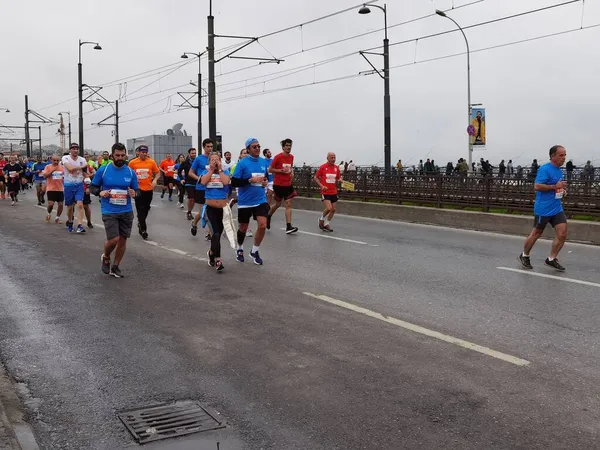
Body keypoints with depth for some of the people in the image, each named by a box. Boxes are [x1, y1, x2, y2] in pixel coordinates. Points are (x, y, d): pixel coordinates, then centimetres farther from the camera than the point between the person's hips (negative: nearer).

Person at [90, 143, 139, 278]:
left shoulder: (131, 172, 2)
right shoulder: (103, 170, -4)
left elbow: (137, 191, 9)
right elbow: (92, 187, 4)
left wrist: (134, 194, -15)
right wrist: (100, 192, -17)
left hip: (126, 211, 3)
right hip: (109, 211, -3)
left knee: (123, 239, 7)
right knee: (114, 239, -13)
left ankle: (115, 267, 25)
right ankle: (105, 257, 20)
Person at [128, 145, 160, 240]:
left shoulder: (152, 162, -3)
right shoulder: (132, 162, -5)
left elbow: (158, 173, 6)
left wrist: (155, 180, -12)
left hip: (149, 189, 2)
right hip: (138, 189, -2)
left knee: (146, 209, 15)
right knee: (140, 210, -4)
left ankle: (140, 222, 41)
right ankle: (143, 229, 4)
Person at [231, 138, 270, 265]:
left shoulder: (263, 162, 3)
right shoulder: (242, 163, -12)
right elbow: (234, 182, -16)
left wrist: (266, 181, -2)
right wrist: (250, 180, -24)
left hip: (261, 200, 3)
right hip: (245, 201, -3)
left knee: (263, 225, -9)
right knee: (243, 228, 12)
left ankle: (255, 251, 12)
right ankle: (240, 250, 38)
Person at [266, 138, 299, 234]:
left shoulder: (291, 157, 7)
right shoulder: (278, 157, -10)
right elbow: (270, 170, -8)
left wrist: (292, 171, 3)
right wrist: (282, 170, -18)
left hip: (288, 184, 4)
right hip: (278, 184, -4)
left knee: (288, 204, -5)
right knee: (278, 203, 9)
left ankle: (288, 227, -10)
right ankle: (268, 216, 39)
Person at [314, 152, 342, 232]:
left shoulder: (336, 168, 6)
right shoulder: (323, 167, -6)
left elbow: (338, 179, 17)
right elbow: (316, 178, 0)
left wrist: (339, 180, -7)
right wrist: (321, 186, -14)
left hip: (334, 192, 5)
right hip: (325, 192, -5)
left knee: (333, 209, 6)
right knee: (329, 208, -18)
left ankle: (326, 224, 23)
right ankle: (321, 219, 11)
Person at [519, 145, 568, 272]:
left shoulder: (559, 171, 13)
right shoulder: (545, 169, -14)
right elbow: (537, 186, -23)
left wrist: (562, 189, 9)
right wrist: (555, 186, -23)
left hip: (557, 208, 8)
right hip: (543, 209, -8)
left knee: (562, 234, -3)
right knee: (536, 234, 6)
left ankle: (551, 259, 10)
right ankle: (524, 255, 27)